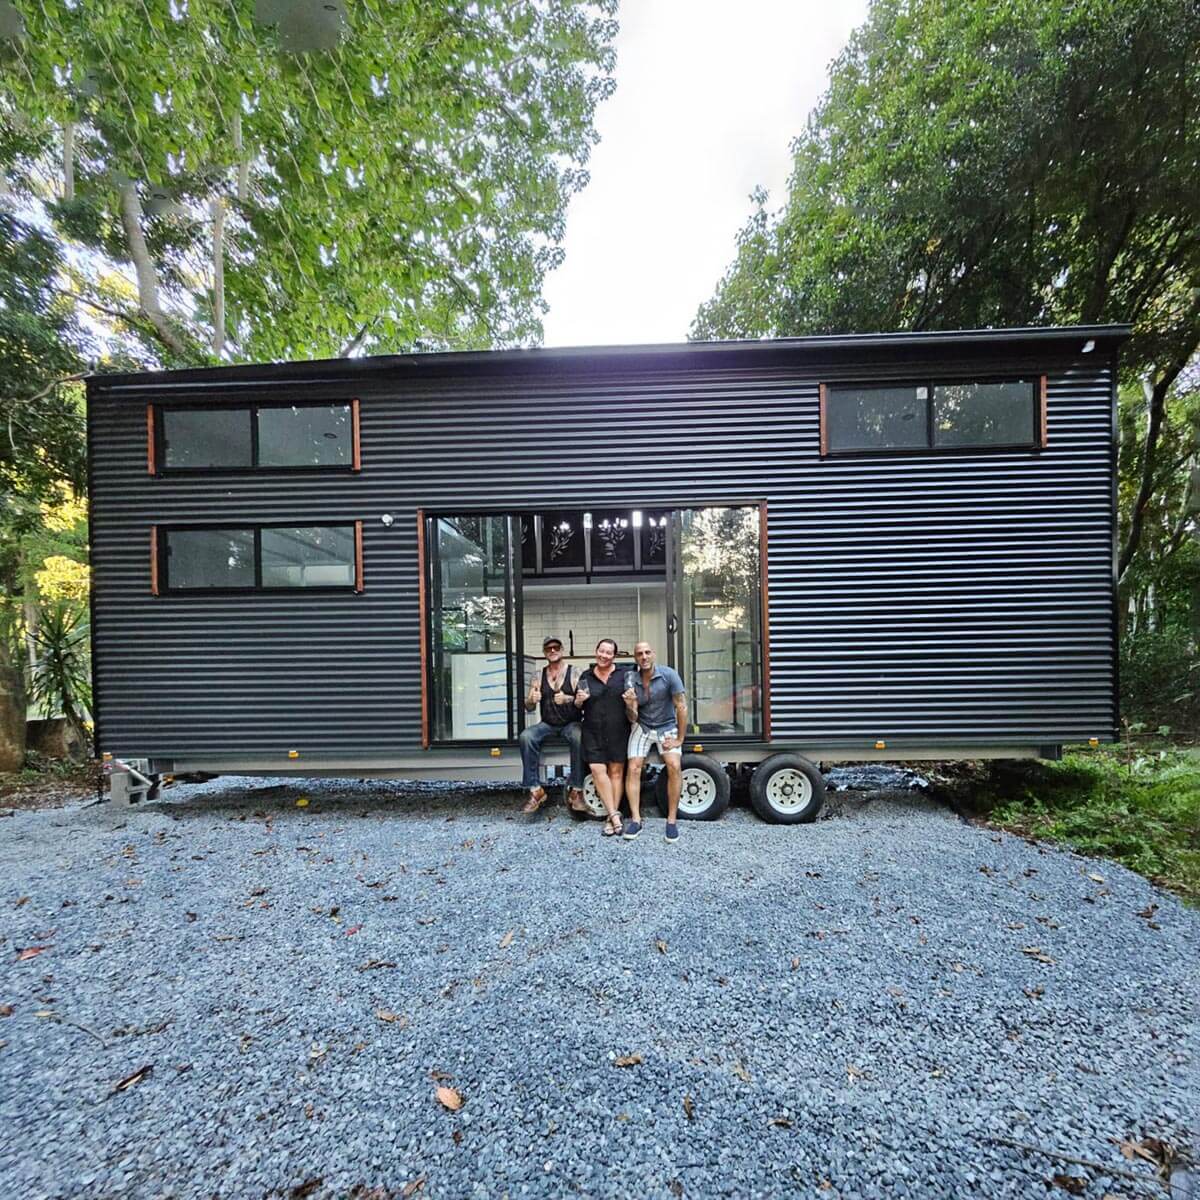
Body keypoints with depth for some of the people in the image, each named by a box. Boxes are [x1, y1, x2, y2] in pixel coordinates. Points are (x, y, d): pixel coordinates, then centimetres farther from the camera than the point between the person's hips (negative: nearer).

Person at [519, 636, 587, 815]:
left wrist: (568, 699, -29)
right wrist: (532, 700, -17)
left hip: (571, 723, -3)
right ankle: (535, 790, -19)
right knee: (526, 736, -26)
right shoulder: (539, 676, 6)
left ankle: (576, 790, -23)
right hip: (547, 724, 3)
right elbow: (528, 708, 7)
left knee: (579, 738, -35)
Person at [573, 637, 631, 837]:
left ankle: (611, 817, 10)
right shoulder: (586, 676, 8)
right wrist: (579, 701, -7)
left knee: (616, 771, 2)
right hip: (593, 732, 1)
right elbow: (577, 707, 13)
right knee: (597, 770, -8)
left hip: (618, 731, -1)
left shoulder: (623, 675, 3)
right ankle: (614, 815, -2)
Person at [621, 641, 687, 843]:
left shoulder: (668, 674, -17)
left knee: (674, 766, -20)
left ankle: (672, 820, -7)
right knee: (633, 769, -10)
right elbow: (632, 719, -7)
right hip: (642, 727, 2)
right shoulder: (631, 680, -9)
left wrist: (680, 739, -12)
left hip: (667, 727, -2)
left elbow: (681, 707, -13)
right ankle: (635, 820, 0)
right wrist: (630, 706, -29)